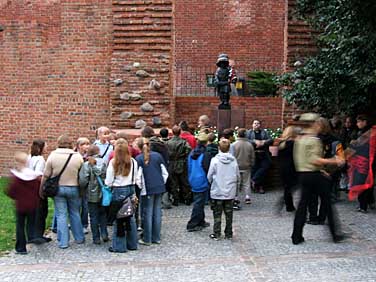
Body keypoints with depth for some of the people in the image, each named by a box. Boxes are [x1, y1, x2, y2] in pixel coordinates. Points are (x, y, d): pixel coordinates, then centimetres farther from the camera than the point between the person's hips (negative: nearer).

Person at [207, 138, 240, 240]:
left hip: (217, 192, -2)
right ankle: (228, 234, 19)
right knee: (229, 214, 12)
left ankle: (216, 234, 12)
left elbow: (209, 176, -5)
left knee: (217, 214, 8)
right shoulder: (234, 161, -5)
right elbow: (238, 177, 4)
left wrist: (211, 183, 15)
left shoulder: (215, 160, -12)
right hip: (230, 192, 2)